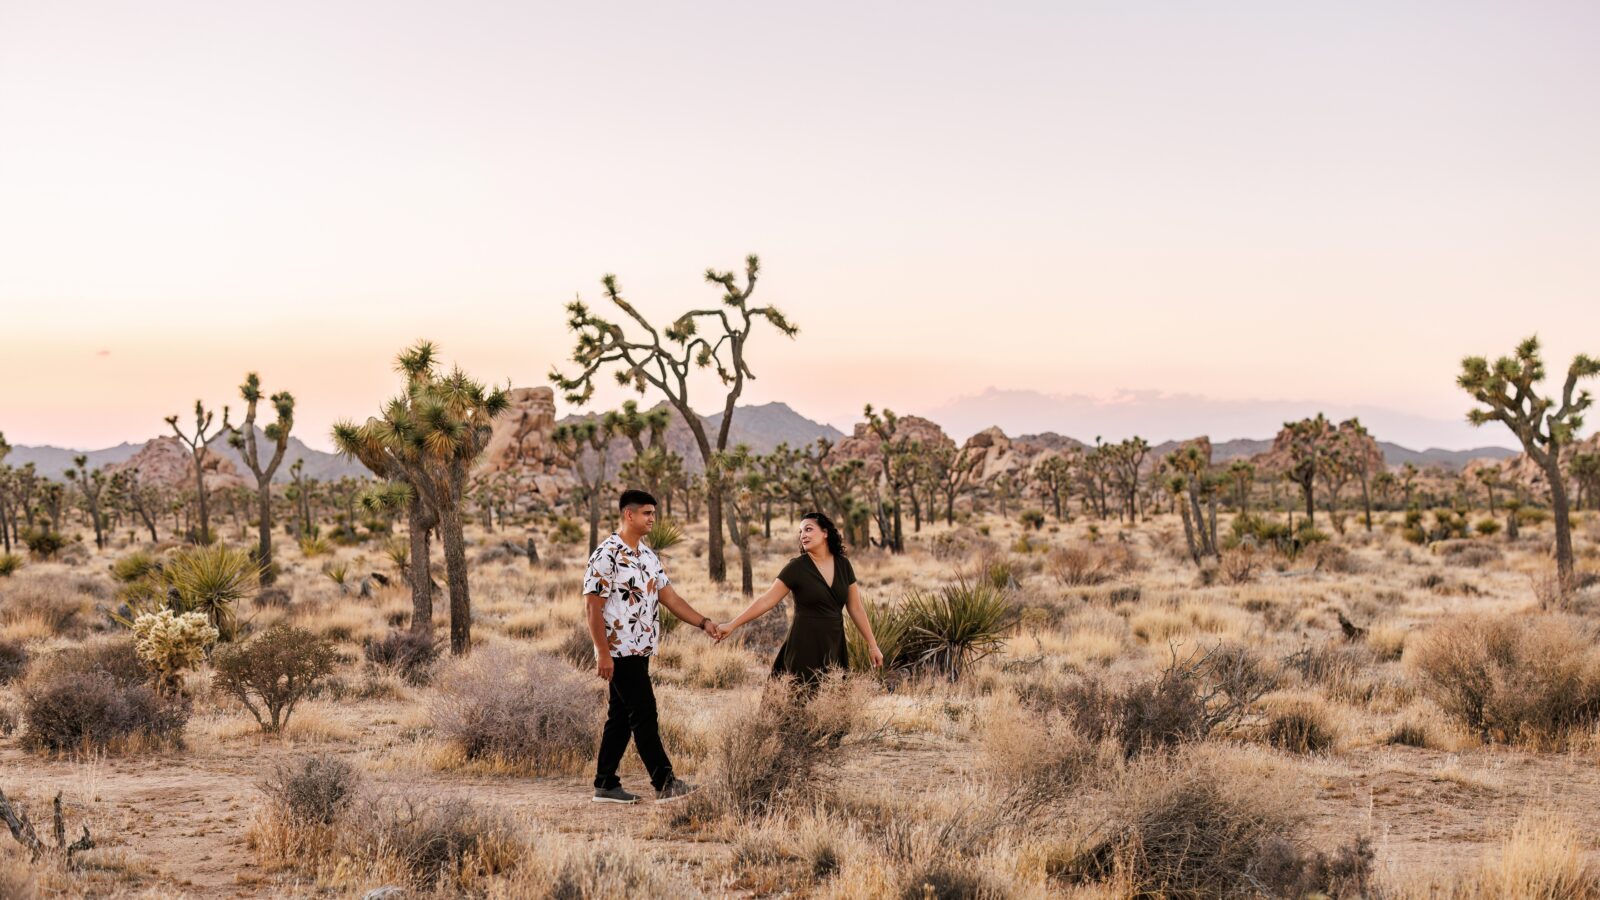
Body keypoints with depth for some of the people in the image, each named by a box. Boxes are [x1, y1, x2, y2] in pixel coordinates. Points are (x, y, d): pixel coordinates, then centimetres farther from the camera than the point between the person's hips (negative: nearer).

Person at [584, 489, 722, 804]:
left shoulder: (647, 554, 13)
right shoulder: (607, 554, -14)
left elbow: (669, 596, 14)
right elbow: (593, 605, -16)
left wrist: (703, 623, 3)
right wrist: (603, 653, -20)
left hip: (639, 650, 9)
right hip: (619, 651, -9)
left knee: (621, 716, 11)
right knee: (644, 714, -7)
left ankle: (606, 785, 17)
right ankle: (664, 784, -4)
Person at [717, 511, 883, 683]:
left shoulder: (843, 564, 4)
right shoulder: (797, 567, -7)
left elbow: (855, 608, 9)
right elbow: (766, 601, -9)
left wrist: (872, 645, 8)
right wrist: (732, 625, -16)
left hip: (834, 645, 3)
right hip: (805, 645, -3)